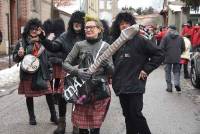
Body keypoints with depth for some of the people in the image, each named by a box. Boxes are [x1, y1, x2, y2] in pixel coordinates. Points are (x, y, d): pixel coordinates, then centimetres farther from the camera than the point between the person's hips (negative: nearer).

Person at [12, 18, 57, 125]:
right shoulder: (22, 42, -2)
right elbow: (15, 59, 1)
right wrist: (19, 55, -18)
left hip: (42, 72, 1)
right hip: (28, 73, -1)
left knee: (49, 93, -3)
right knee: (29, 96, 9)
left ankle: (53, 116, 13)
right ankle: (32, 117, 26)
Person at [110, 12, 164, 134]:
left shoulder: (140, 40, -6)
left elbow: (159, 54, -7)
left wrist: (146, 69, -9)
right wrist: (113, 76, 12)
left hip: (135, 86, -6)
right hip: (121, 86, 6)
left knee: (136, 115, -7)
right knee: (127, 115, 13)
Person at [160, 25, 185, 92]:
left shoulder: (166, 37, -3)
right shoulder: (180, 37, 8)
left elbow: (161, 47, -8)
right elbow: (183, 48, 10)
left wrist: (164, 54, 7)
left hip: (168, 57, -2)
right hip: (177, 58, 2)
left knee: (168, 72, 7)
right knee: (176, 71, 13)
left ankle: (169, 87, 6)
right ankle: (177, 83, -9)